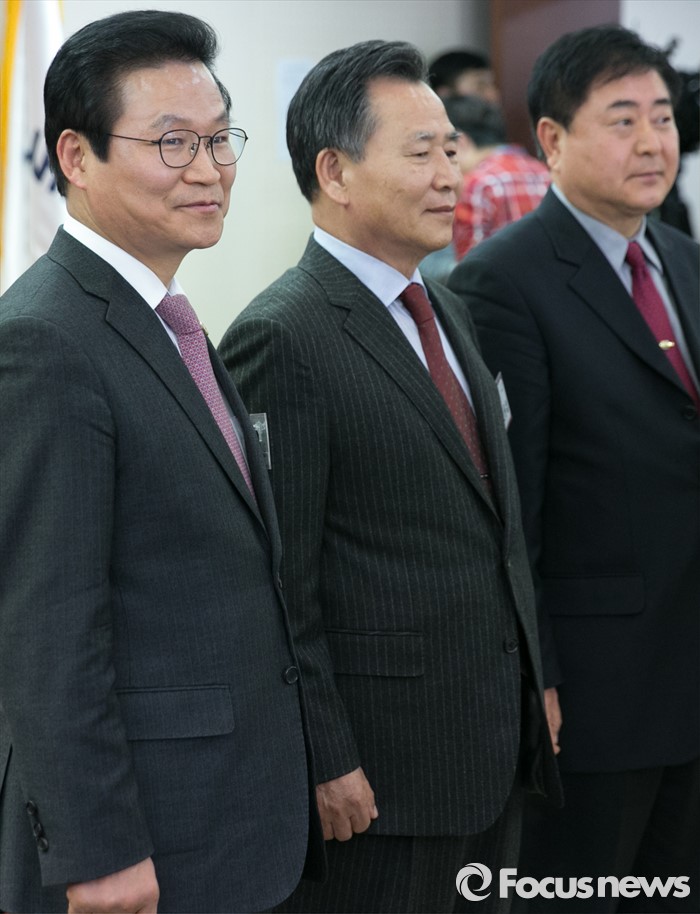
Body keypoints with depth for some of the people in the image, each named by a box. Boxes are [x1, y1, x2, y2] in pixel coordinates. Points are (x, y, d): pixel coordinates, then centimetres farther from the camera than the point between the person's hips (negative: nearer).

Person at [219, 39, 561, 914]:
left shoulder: (445, 310, 13)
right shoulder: (281, 339, -16)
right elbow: (278, 584, -17)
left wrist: (532, 688, 16)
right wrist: (325, 764, -17)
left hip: (496, 744, 8)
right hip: (380, 767, -8)